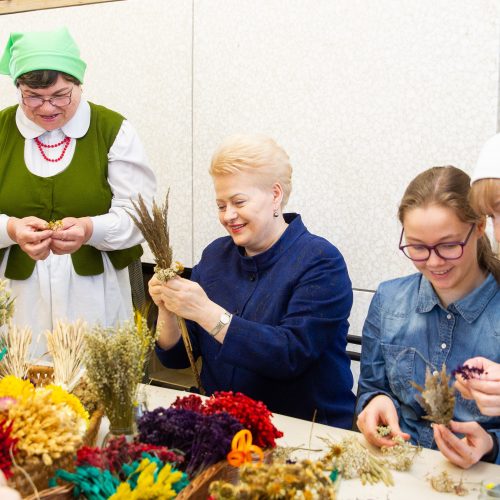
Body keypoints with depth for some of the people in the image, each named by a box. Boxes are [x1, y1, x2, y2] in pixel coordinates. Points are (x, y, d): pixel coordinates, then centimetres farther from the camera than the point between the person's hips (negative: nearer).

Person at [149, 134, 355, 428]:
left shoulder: (321, 262, -9)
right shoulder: (215, 255, 7)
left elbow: (291, 355, -22)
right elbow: (177, 357, 8)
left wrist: (206, 311, -25)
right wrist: (167, 309, -12)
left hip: (304, 429, -5)